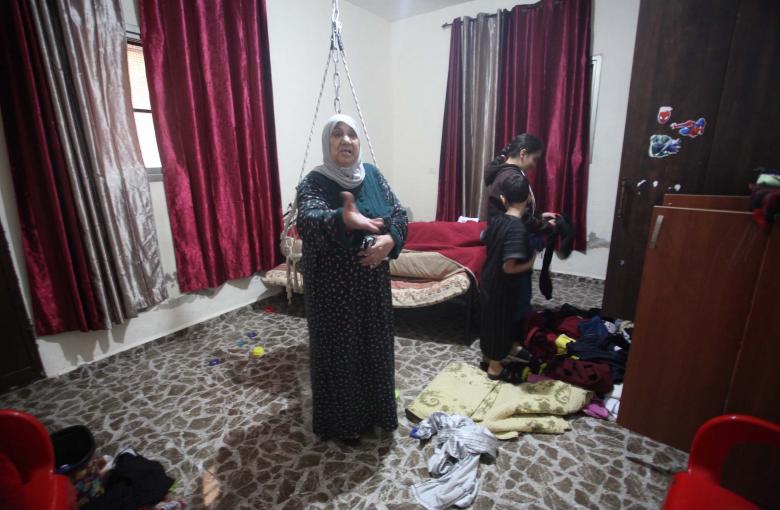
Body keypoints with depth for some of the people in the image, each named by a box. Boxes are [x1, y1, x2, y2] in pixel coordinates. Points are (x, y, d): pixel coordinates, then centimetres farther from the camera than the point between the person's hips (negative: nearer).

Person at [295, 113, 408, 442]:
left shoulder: (372, 175, 3)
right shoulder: (314, 182, -13)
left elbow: (399, 212, 3)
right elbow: (308, 219, -33)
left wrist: (390, 240, -18)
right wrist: (344, 219, -54)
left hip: (372, 282, 5)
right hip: (332, 286, -5)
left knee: (375, 345, 18)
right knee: (339, 350, 8)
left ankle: (376, 409, 42)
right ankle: (341, 420, 32)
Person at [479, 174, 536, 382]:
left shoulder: (497, 220, -3)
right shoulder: (519, 229, -26)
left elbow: (485, 239, 16)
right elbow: (509, 267, -28)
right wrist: (530, 263, -10)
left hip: (489, 281, 8)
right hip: (504, 288, -7)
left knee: (489, 320, 21)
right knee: (502, 324, 10)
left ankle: (486, 358, 38)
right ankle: (495, 368, 27)